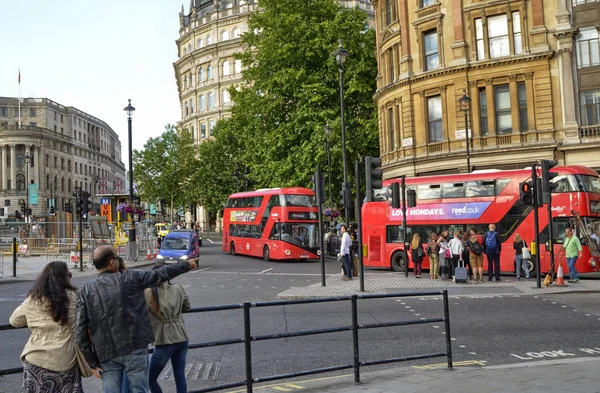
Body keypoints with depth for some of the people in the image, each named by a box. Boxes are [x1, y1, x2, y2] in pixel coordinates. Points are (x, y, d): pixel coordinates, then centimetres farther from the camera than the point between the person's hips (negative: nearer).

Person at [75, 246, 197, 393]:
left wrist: (91, 360, 2)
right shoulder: (130, 278, -7)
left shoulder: (85, 291, -1)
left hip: (106, 353, 2)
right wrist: (186, 264, 19)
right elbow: (160, 274, 5)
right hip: (135, 348, -2)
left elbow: (80, 330, -5)